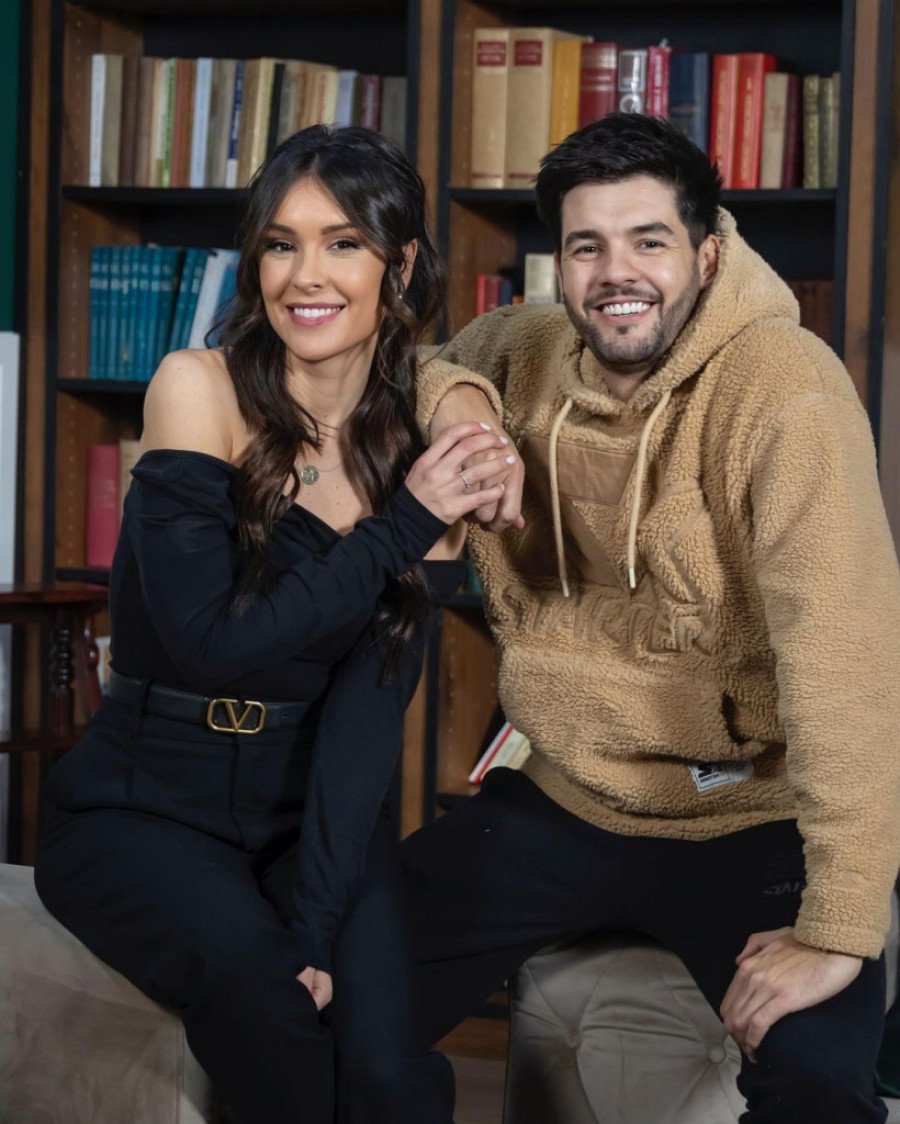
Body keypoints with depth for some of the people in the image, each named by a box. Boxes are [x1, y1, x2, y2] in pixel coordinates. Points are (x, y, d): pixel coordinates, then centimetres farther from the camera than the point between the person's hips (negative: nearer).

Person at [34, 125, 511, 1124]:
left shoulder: (425, 450, 0)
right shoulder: (198, 388, -10)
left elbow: (375, 700, -8)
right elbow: (210, 640, -18)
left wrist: (315, 926, -18)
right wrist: (397, 530, -17)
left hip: (314, 810, 2)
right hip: (143, 805, -2)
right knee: (258, 991, -31)